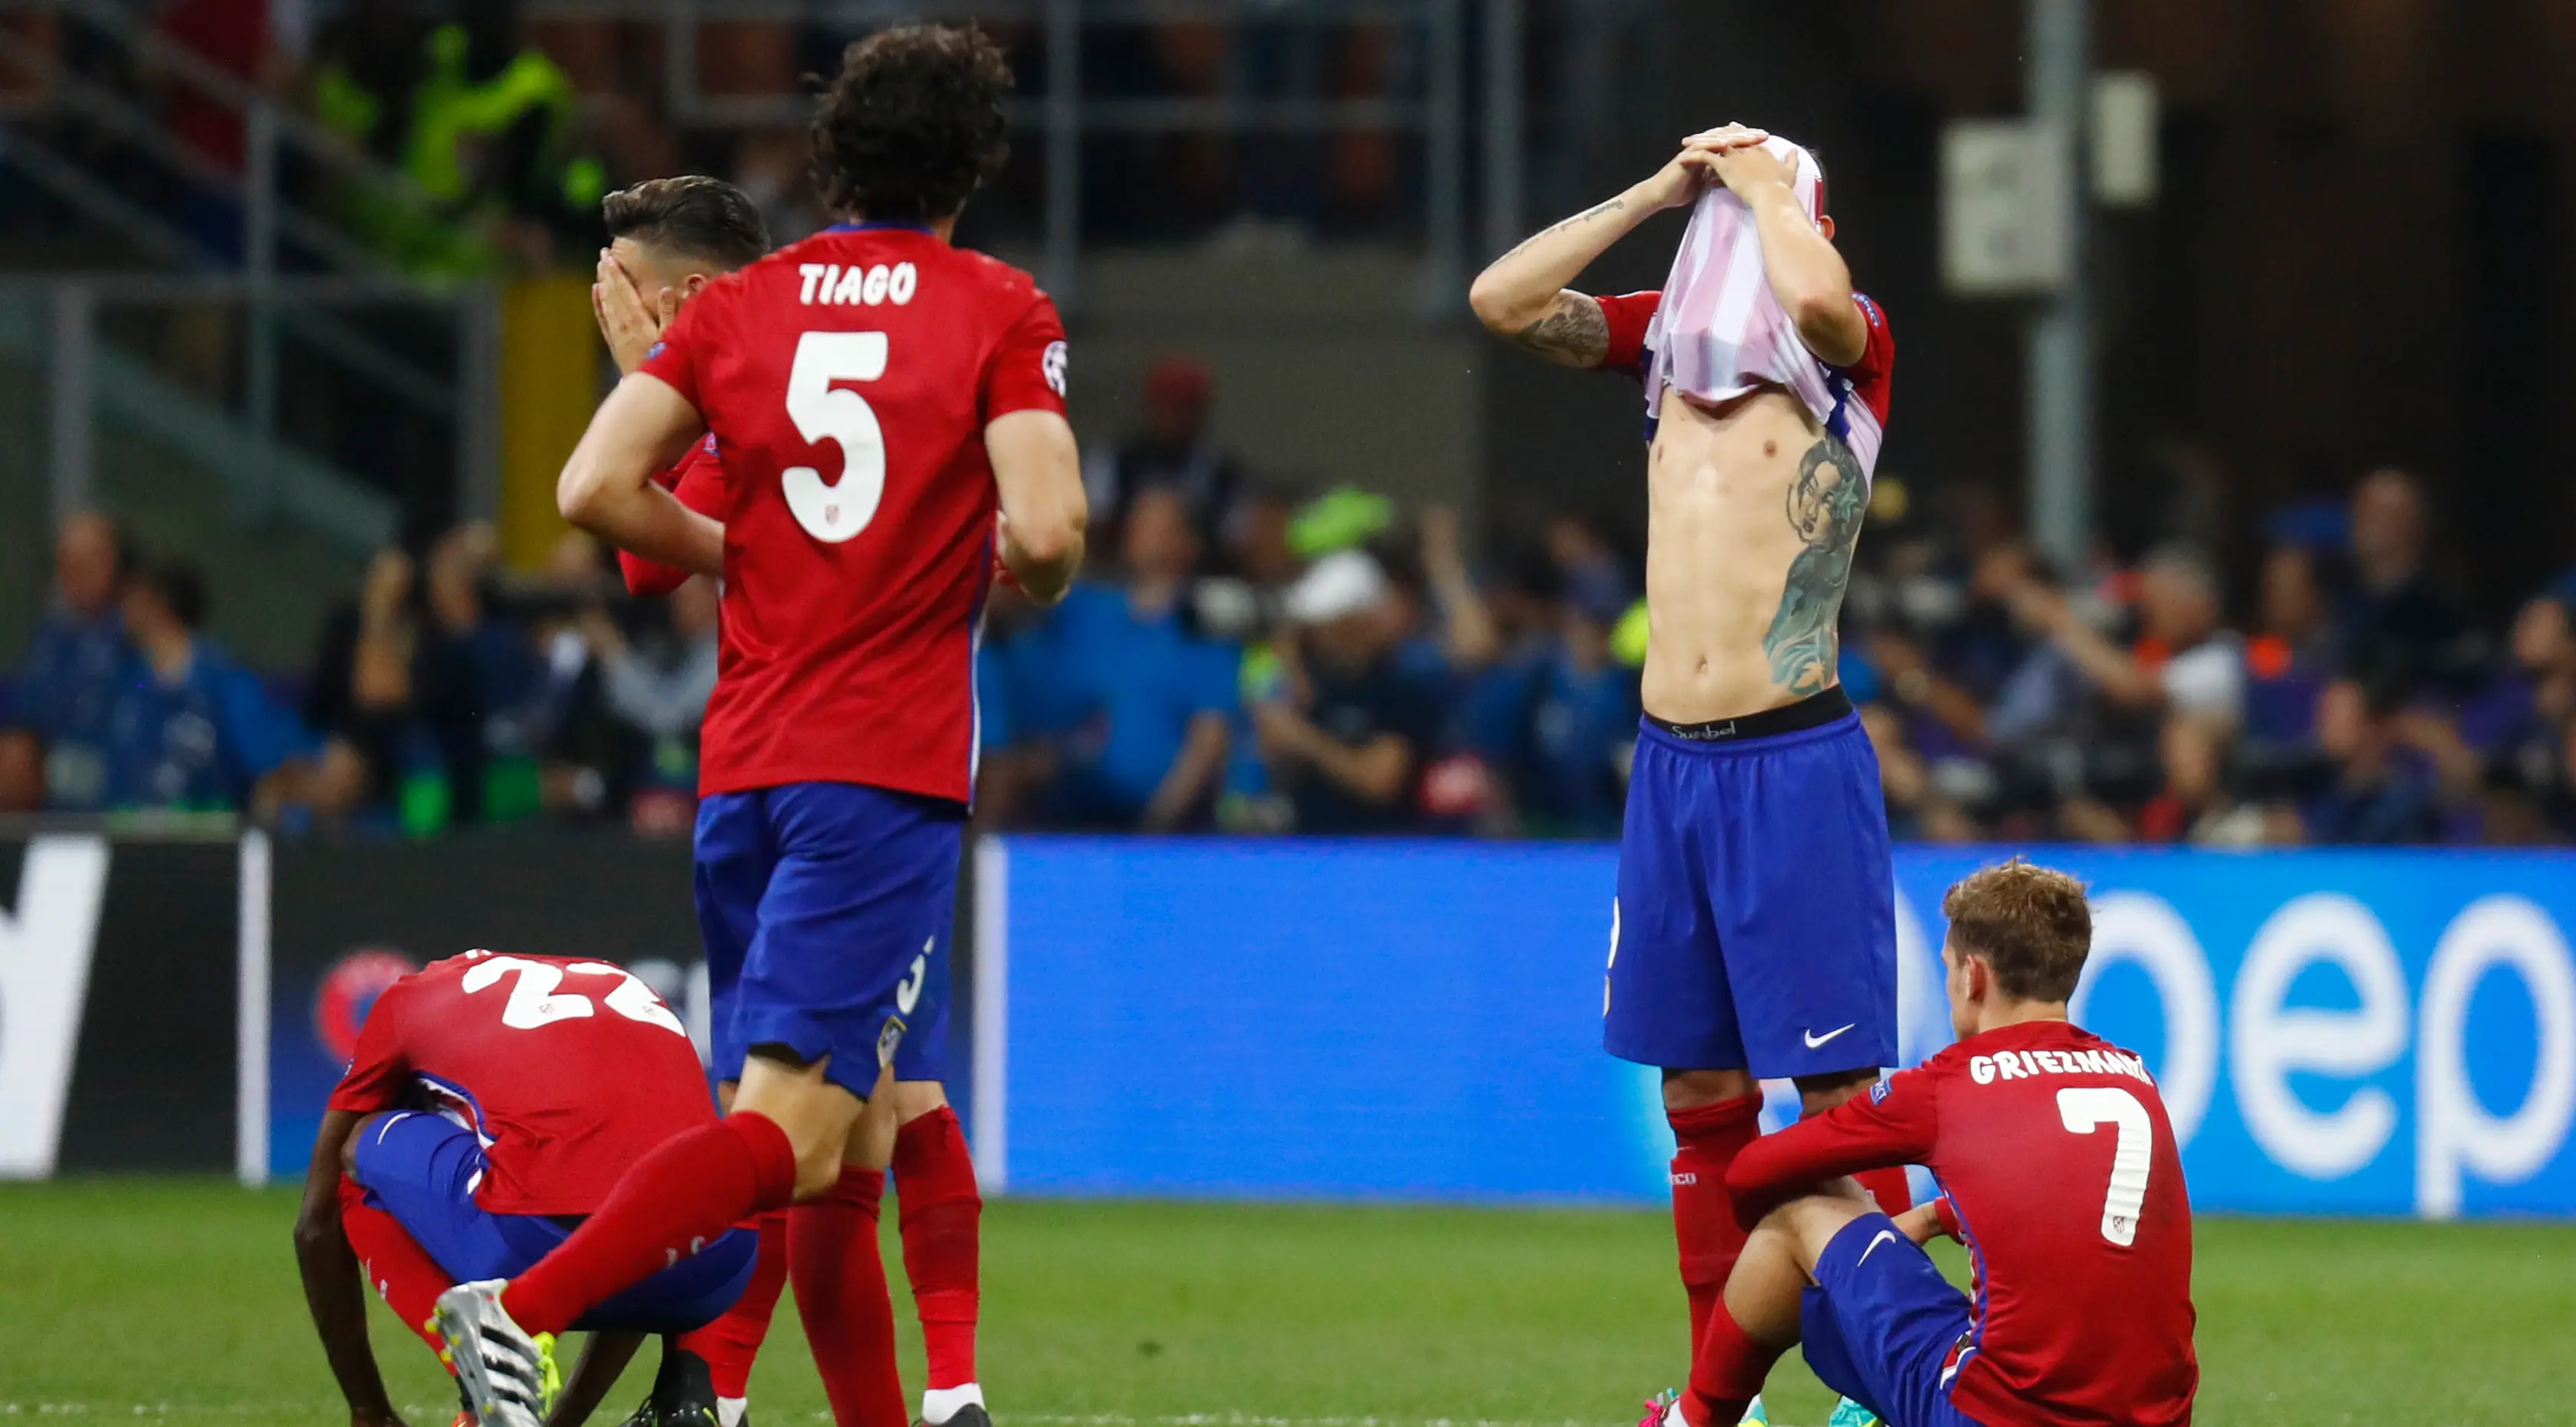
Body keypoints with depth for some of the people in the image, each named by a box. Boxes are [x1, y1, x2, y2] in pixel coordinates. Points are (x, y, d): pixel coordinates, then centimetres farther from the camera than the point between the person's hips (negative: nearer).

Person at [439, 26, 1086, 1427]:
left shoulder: (735, 307, 10)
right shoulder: (997, 311, -1)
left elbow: (596, 488, -1)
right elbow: (1046, 530, -12)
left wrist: (738, 557, 15)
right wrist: (1025, 574, 11)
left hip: (742, 769, 6)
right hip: (889, 771, -6)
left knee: (874, 1122, 15)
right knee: (794, 1130, -13)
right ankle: (522, 1309, -31)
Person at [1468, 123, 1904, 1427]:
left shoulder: (1849, 348, -1)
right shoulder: (1671, 336, 14)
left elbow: (1812, 298, -25)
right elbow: (1503, 299, 5)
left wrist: (1762, 185, -7)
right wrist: (1660, 192, 4)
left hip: (1796, 765, -6)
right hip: (1669, 764, 6)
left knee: (1833, 1090, -6)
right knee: (1700, 1093, 9)